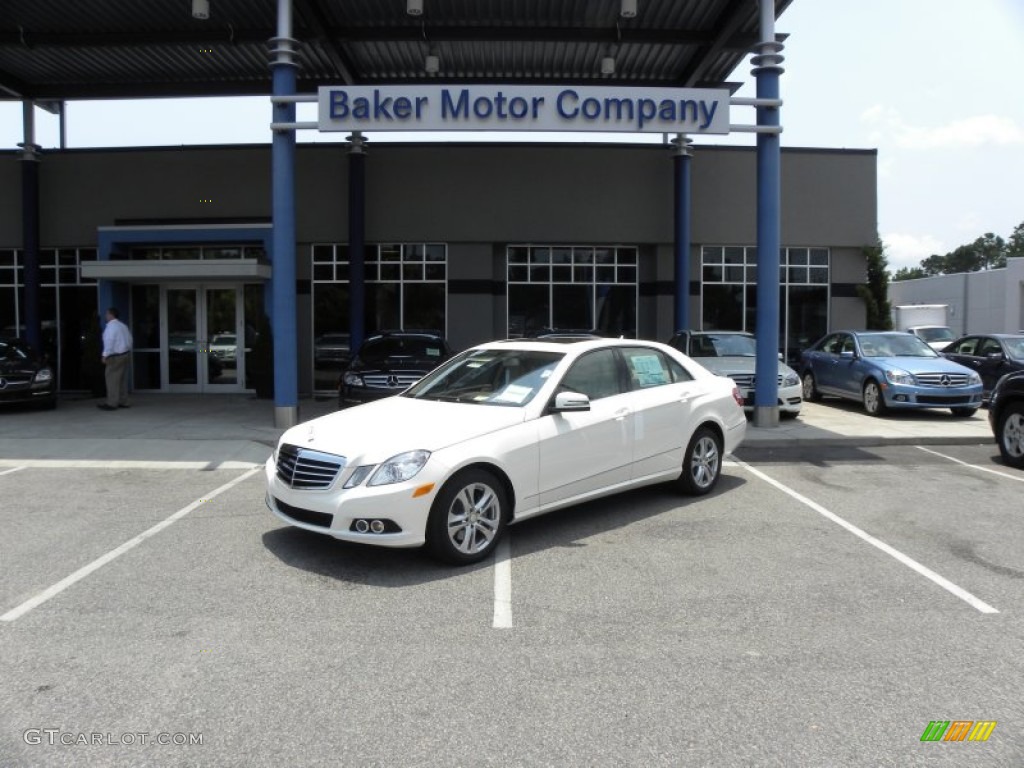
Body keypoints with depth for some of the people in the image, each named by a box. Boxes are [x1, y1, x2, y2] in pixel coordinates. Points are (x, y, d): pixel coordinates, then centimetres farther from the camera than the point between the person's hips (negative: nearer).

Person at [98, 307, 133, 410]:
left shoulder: (111, 326, -13)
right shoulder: (123, 326, 14)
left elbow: (109, 342, -20)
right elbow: (129, 339, 15)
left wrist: (105, 355, -19)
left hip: (115, 356, -9)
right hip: (125, 354, 9)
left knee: (112, 379, -7)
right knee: (122, 379, 12)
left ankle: (112, 403, -7)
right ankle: (123, 402, 15)